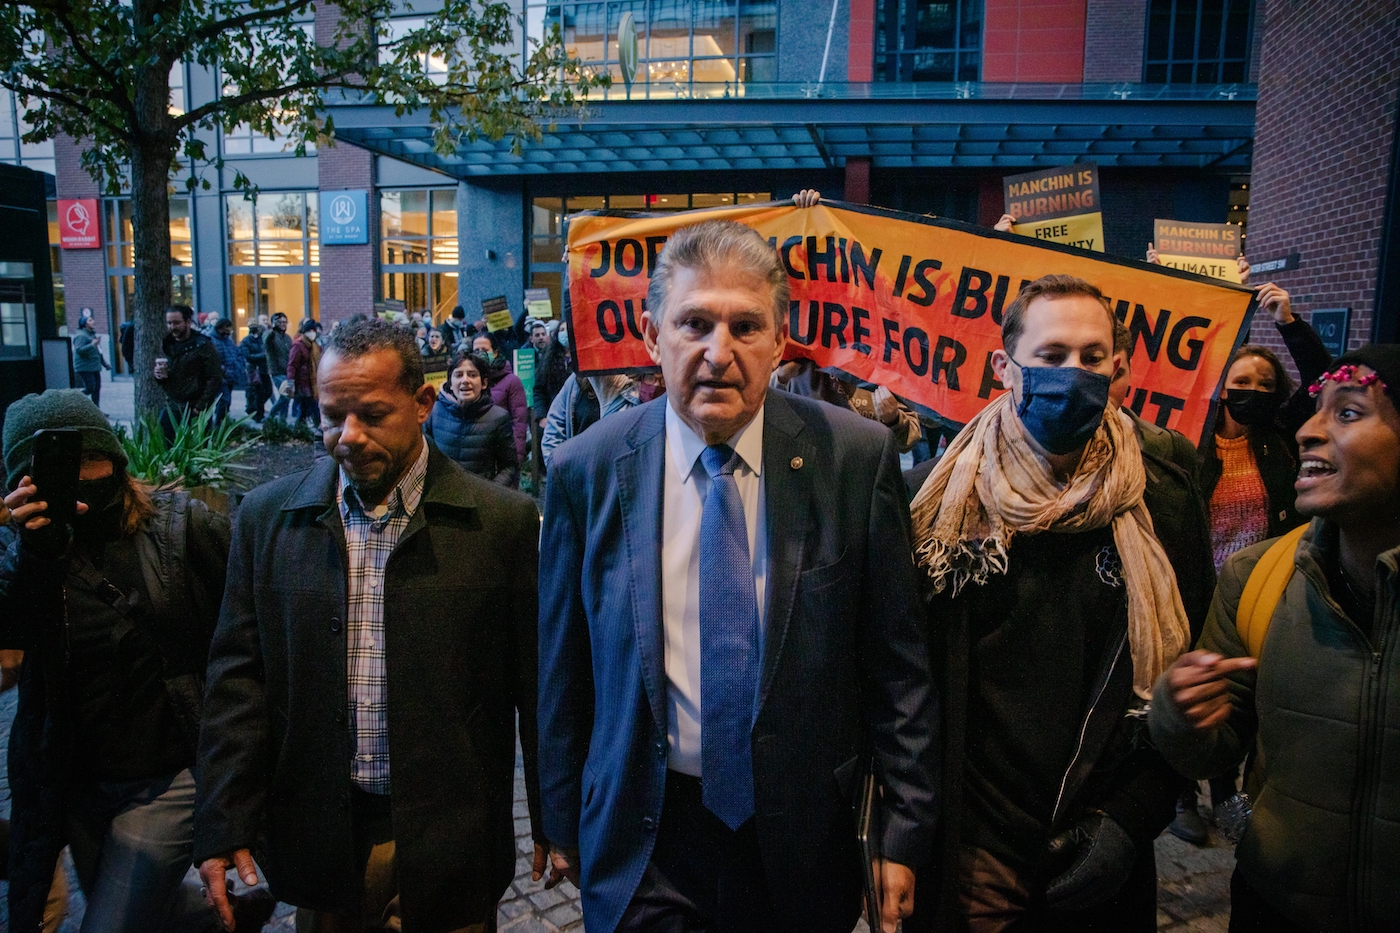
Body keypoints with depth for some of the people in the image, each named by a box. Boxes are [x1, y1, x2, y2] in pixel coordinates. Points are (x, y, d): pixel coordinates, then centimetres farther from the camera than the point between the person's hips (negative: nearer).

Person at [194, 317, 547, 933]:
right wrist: (224, 826, -2)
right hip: (321, 843, 2)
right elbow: (239, 677, 1)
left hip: (448, 840, -2)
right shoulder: (268, 516, -1)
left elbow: (537, 686, -5)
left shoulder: (501, 522, -9)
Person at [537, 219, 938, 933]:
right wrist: (563, 823, 7)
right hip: (641, 842, 0)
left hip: (801, 836, 1)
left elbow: (897, 658, -5)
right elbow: (564, 668, -1)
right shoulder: (585, 469, -10)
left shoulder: (857, 456, -12)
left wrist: (906, 826, -2)